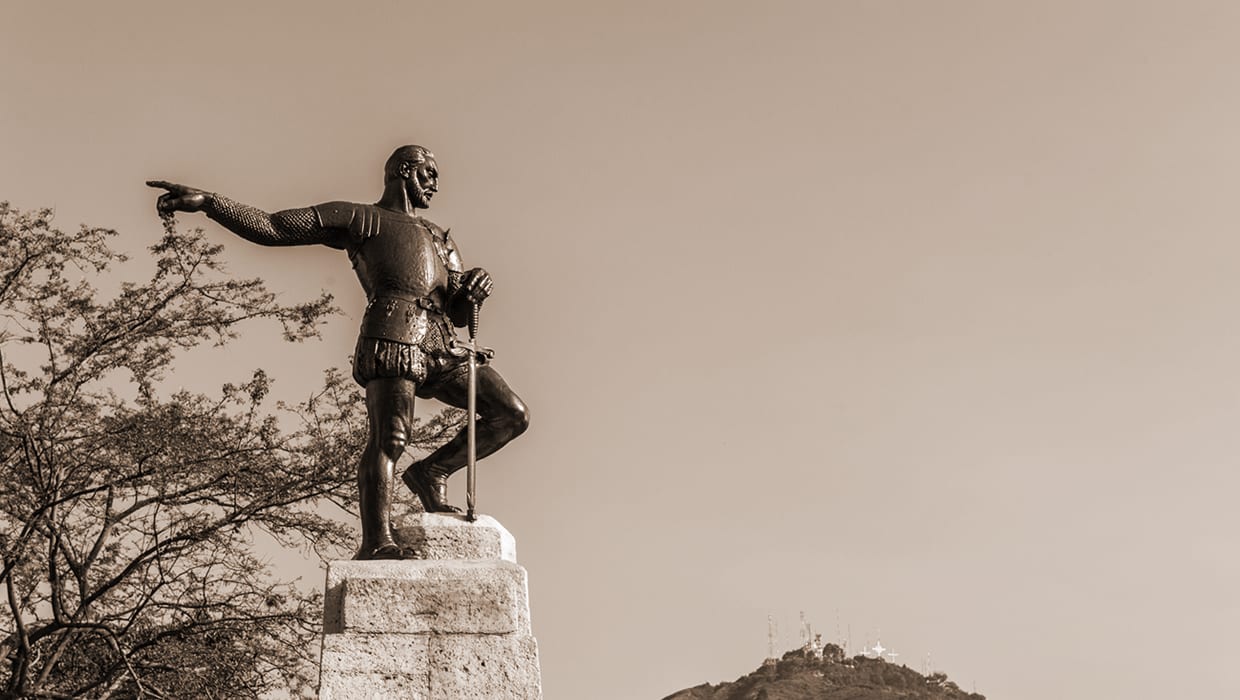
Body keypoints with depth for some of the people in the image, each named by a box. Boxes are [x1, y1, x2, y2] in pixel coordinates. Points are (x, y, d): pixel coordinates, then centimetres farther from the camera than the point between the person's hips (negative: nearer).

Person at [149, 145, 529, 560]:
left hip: (441, 347, 6)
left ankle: (430, 472, 8)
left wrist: (475, 289, 1)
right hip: (393, 334, -6)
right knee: (390, 436, -25)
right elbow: (268, 228, 11)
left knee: (513, 415, -2)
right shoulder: (357, 218, 18)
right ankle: (377, 543, -35)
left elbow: (460, 315, 27)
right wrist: (206, 201, -2)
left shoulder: (439, 239, 35)